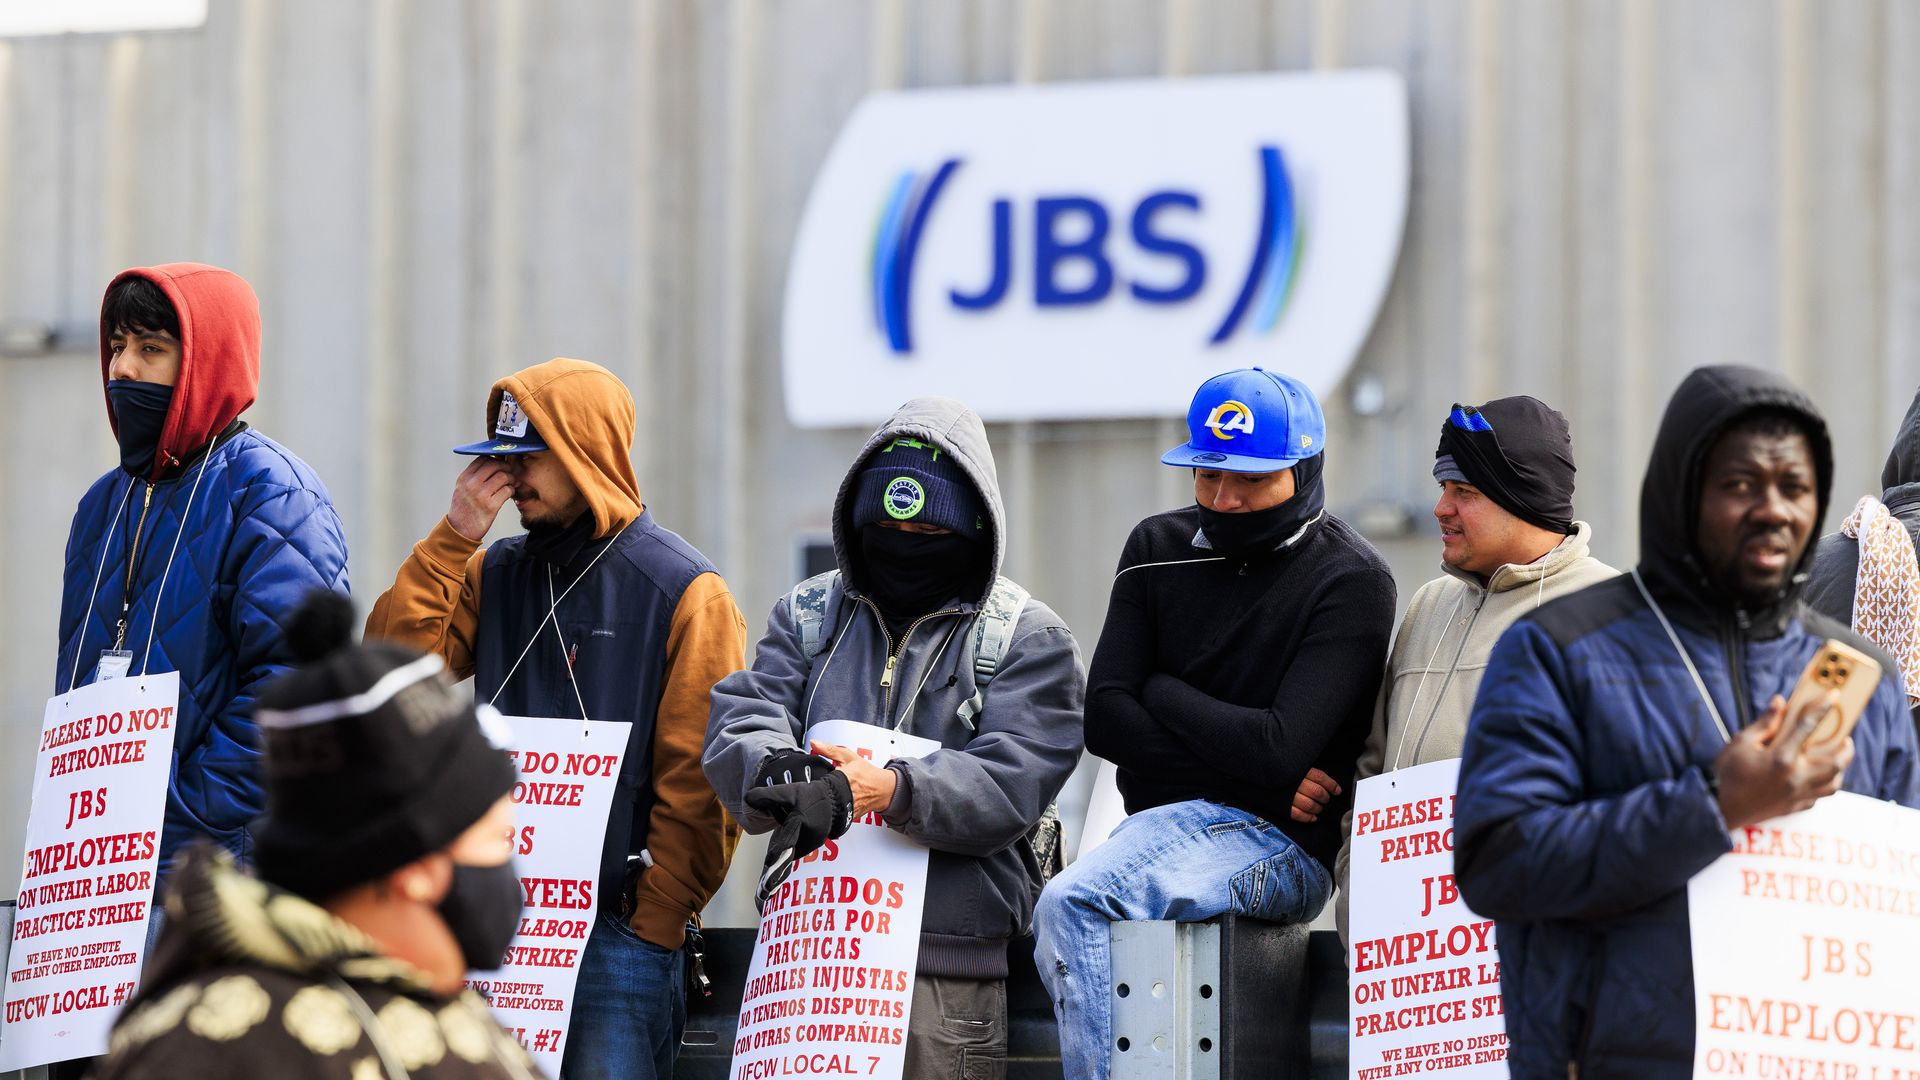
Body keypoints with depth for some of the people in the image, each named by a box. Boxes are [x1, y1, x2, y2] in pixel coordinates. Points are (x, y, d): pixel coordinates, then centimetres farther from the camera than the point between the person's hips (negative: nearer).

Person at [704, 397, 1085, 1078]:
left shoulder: (1027, 639, 4)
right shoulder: (808, 614, 16)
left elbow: (1009, 783, -10)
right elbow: (738, 723, 1)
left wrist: (893, 791, -28)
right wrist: (776, 773, -24)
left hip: (946, 957, -3)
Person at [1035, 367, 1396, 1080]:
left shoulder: (1351, 583, -6)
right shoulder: (1159, 550, 12)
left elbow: (1281, 748, -16)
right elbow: (1103, 720, 3)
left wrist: (1161, 693, -1)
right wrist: (1246, 764, -8)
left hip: (1279, 844, -6)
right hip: (1164, 828, 6)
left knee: (1072, 907, -28)